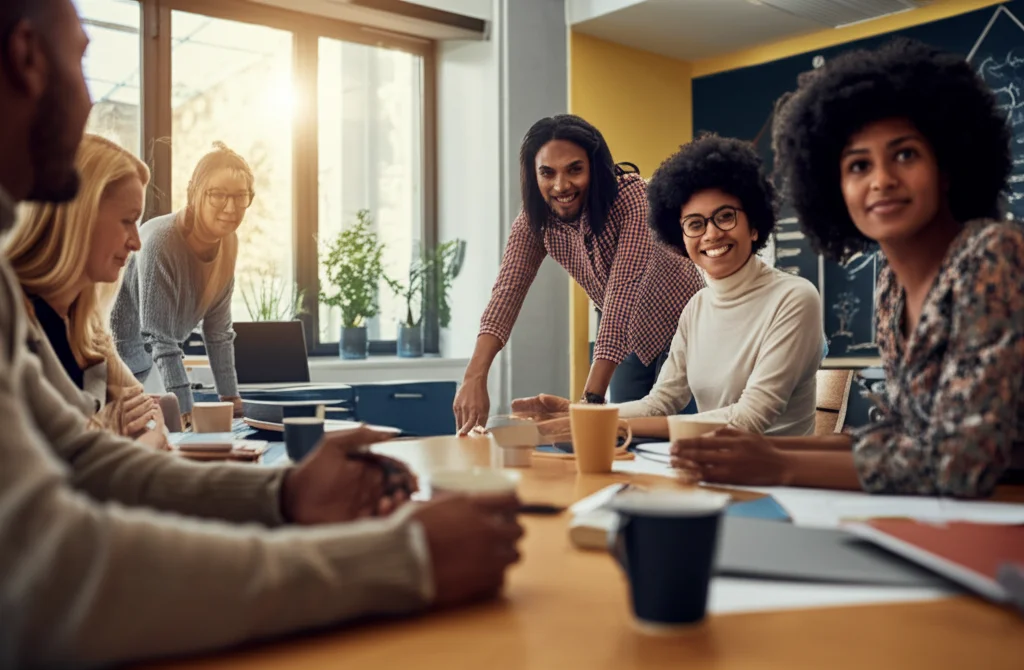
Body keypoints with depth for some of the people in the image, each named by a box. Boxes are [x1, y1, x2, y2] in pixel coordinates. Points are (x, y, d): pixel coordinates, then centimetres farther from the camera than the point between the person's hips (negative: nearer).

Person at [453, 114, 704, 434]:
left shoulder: (632, 197, -31)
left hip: (678, 319, -4)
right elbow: (506, 293, -27)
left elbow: (622, 291, -38)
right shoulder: (534, 219, -17)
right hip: (624, 332, 4)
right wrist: (474, 378, -43)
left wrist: (592, 396, -44)